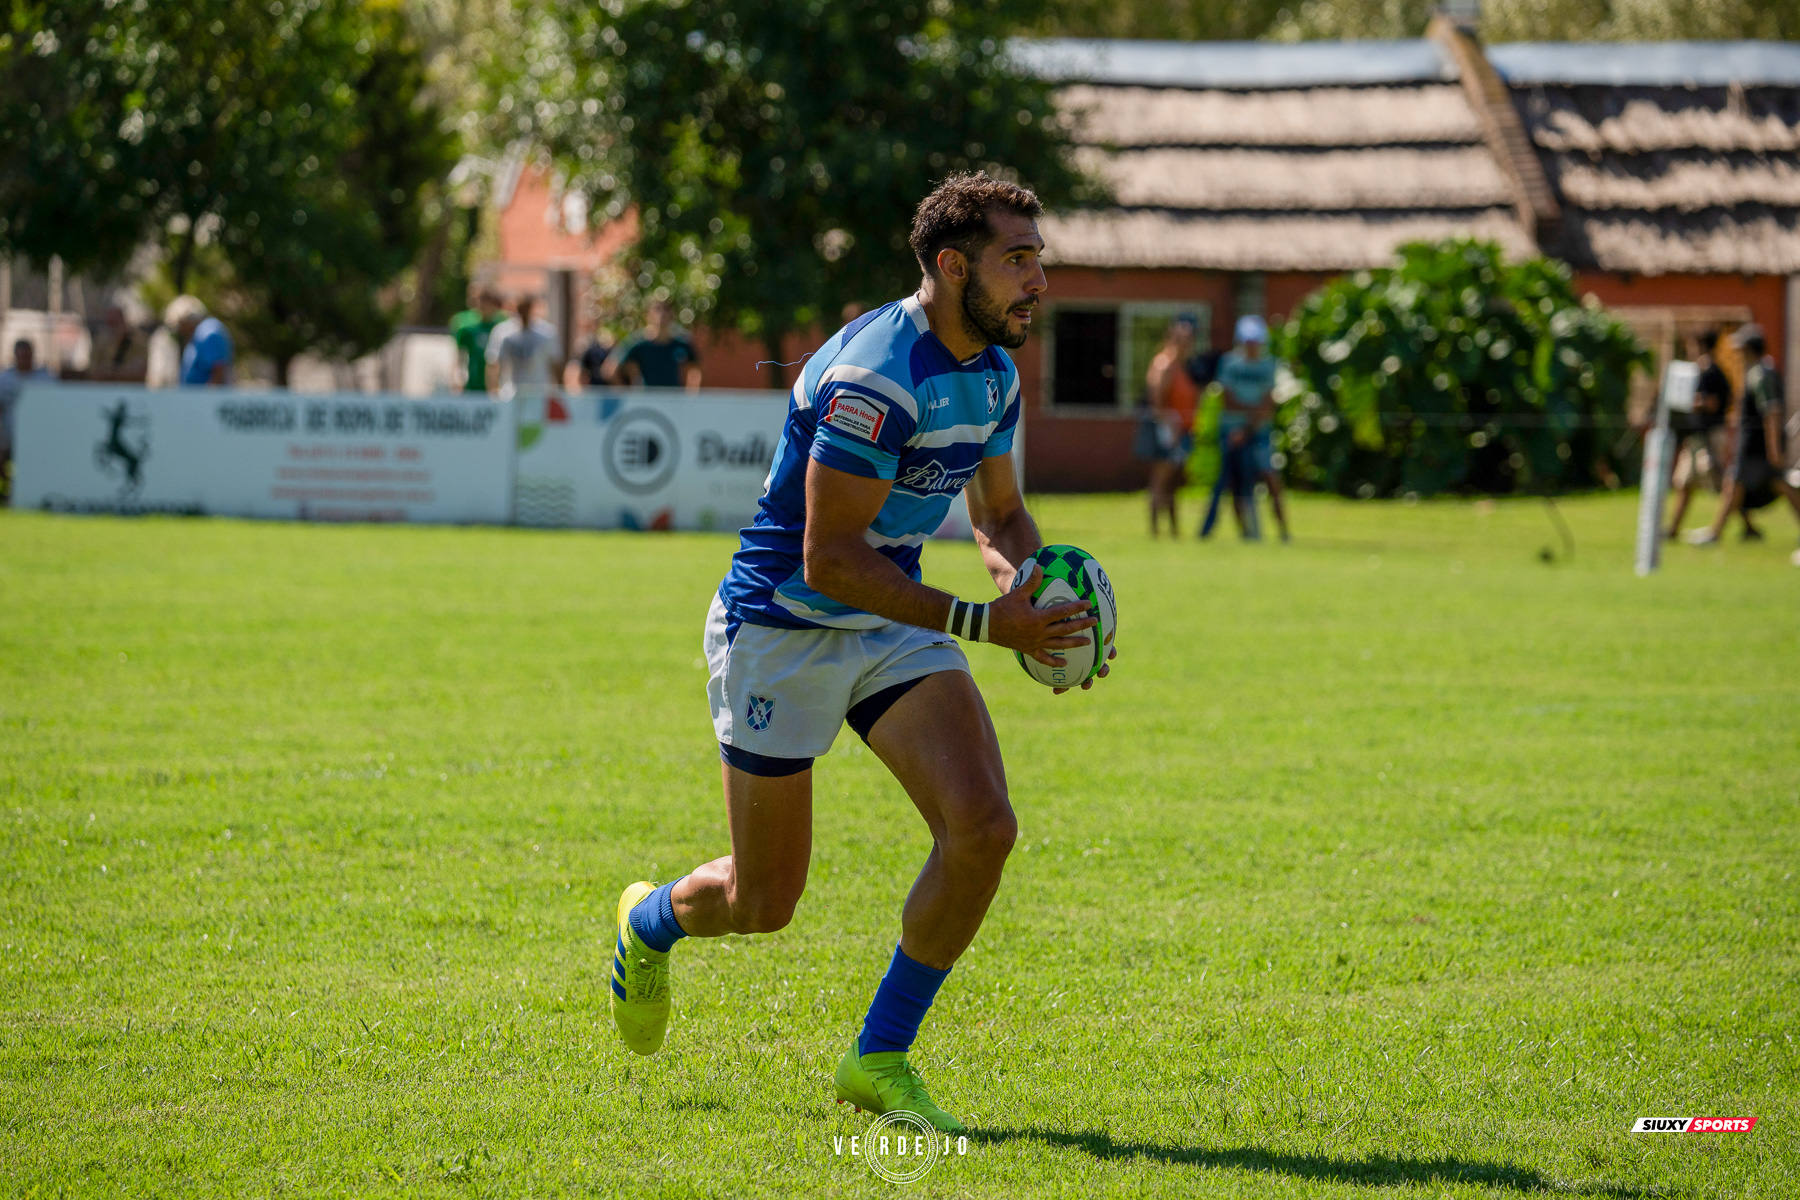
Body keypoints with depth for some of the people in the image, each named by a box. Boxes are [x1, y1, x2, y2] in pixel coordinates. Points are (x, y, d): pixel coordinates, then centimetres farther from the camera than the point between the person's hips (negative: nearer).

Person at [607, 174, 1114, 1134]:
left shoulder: (993, 372, 2)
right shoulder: (876, 376, -26)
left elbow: (1000, 515, 17)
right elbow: (828, 557, -26)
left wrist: (1040, 593, -6)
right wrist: (978, 622, -29)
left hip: (892, 623, 7)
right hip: (780, 626, -7)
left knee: (982, 826, -15)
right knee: (764, 902, 3)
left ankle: (880, 1059, 0)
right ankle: (651, 922, 40)